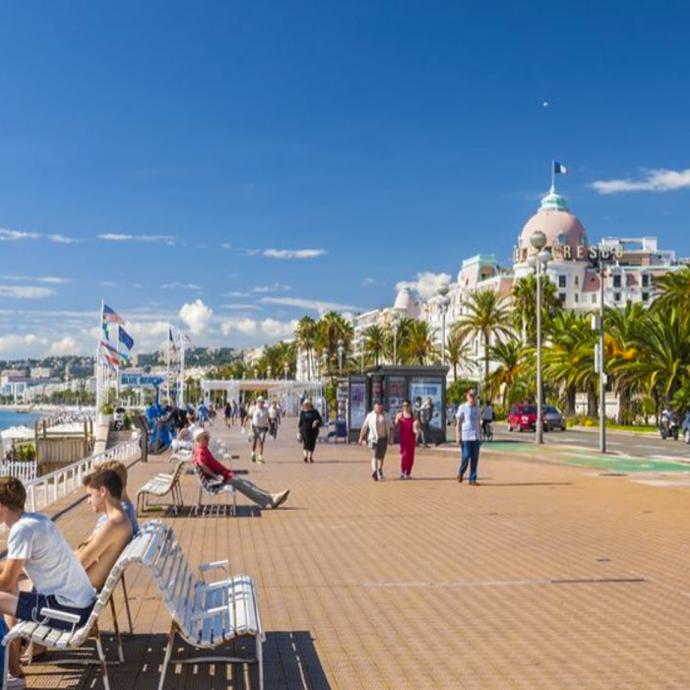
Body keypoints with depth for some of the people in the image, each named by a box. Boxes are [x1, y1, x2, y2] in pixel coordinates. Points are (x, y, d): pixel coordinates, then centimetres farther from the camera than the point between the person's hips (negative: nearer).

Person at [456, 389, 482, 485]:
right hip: (465, 436, -4)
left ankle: (472, 479, 8)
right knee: (466, 456, -6)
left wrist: (479, 433, 14)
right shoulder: (462, 407, -3)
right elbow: (458, 422, -3)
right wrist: (458, 436, -9)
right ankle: (461, 473, 20)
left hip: (475, 437, 4)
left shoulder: (477, 407, 11)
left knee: (475, 458, 2)